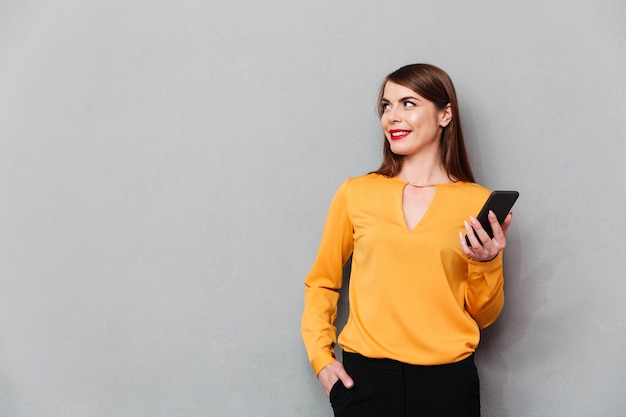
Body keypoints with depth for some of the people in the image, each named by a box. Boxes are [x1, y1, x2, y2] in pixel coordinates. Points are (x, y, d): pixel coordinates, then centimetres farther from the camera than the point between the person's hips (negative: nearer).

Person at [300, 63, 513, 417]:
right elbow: (321, 282, 10)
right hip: (364, 376, 0)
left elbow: (483, 316, 7)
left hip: (447, 379, 0)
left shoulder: (479, 203, 1)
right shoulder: (355, 194, 1)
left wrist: (486, 263, -10)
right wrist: (321, 355, 0)